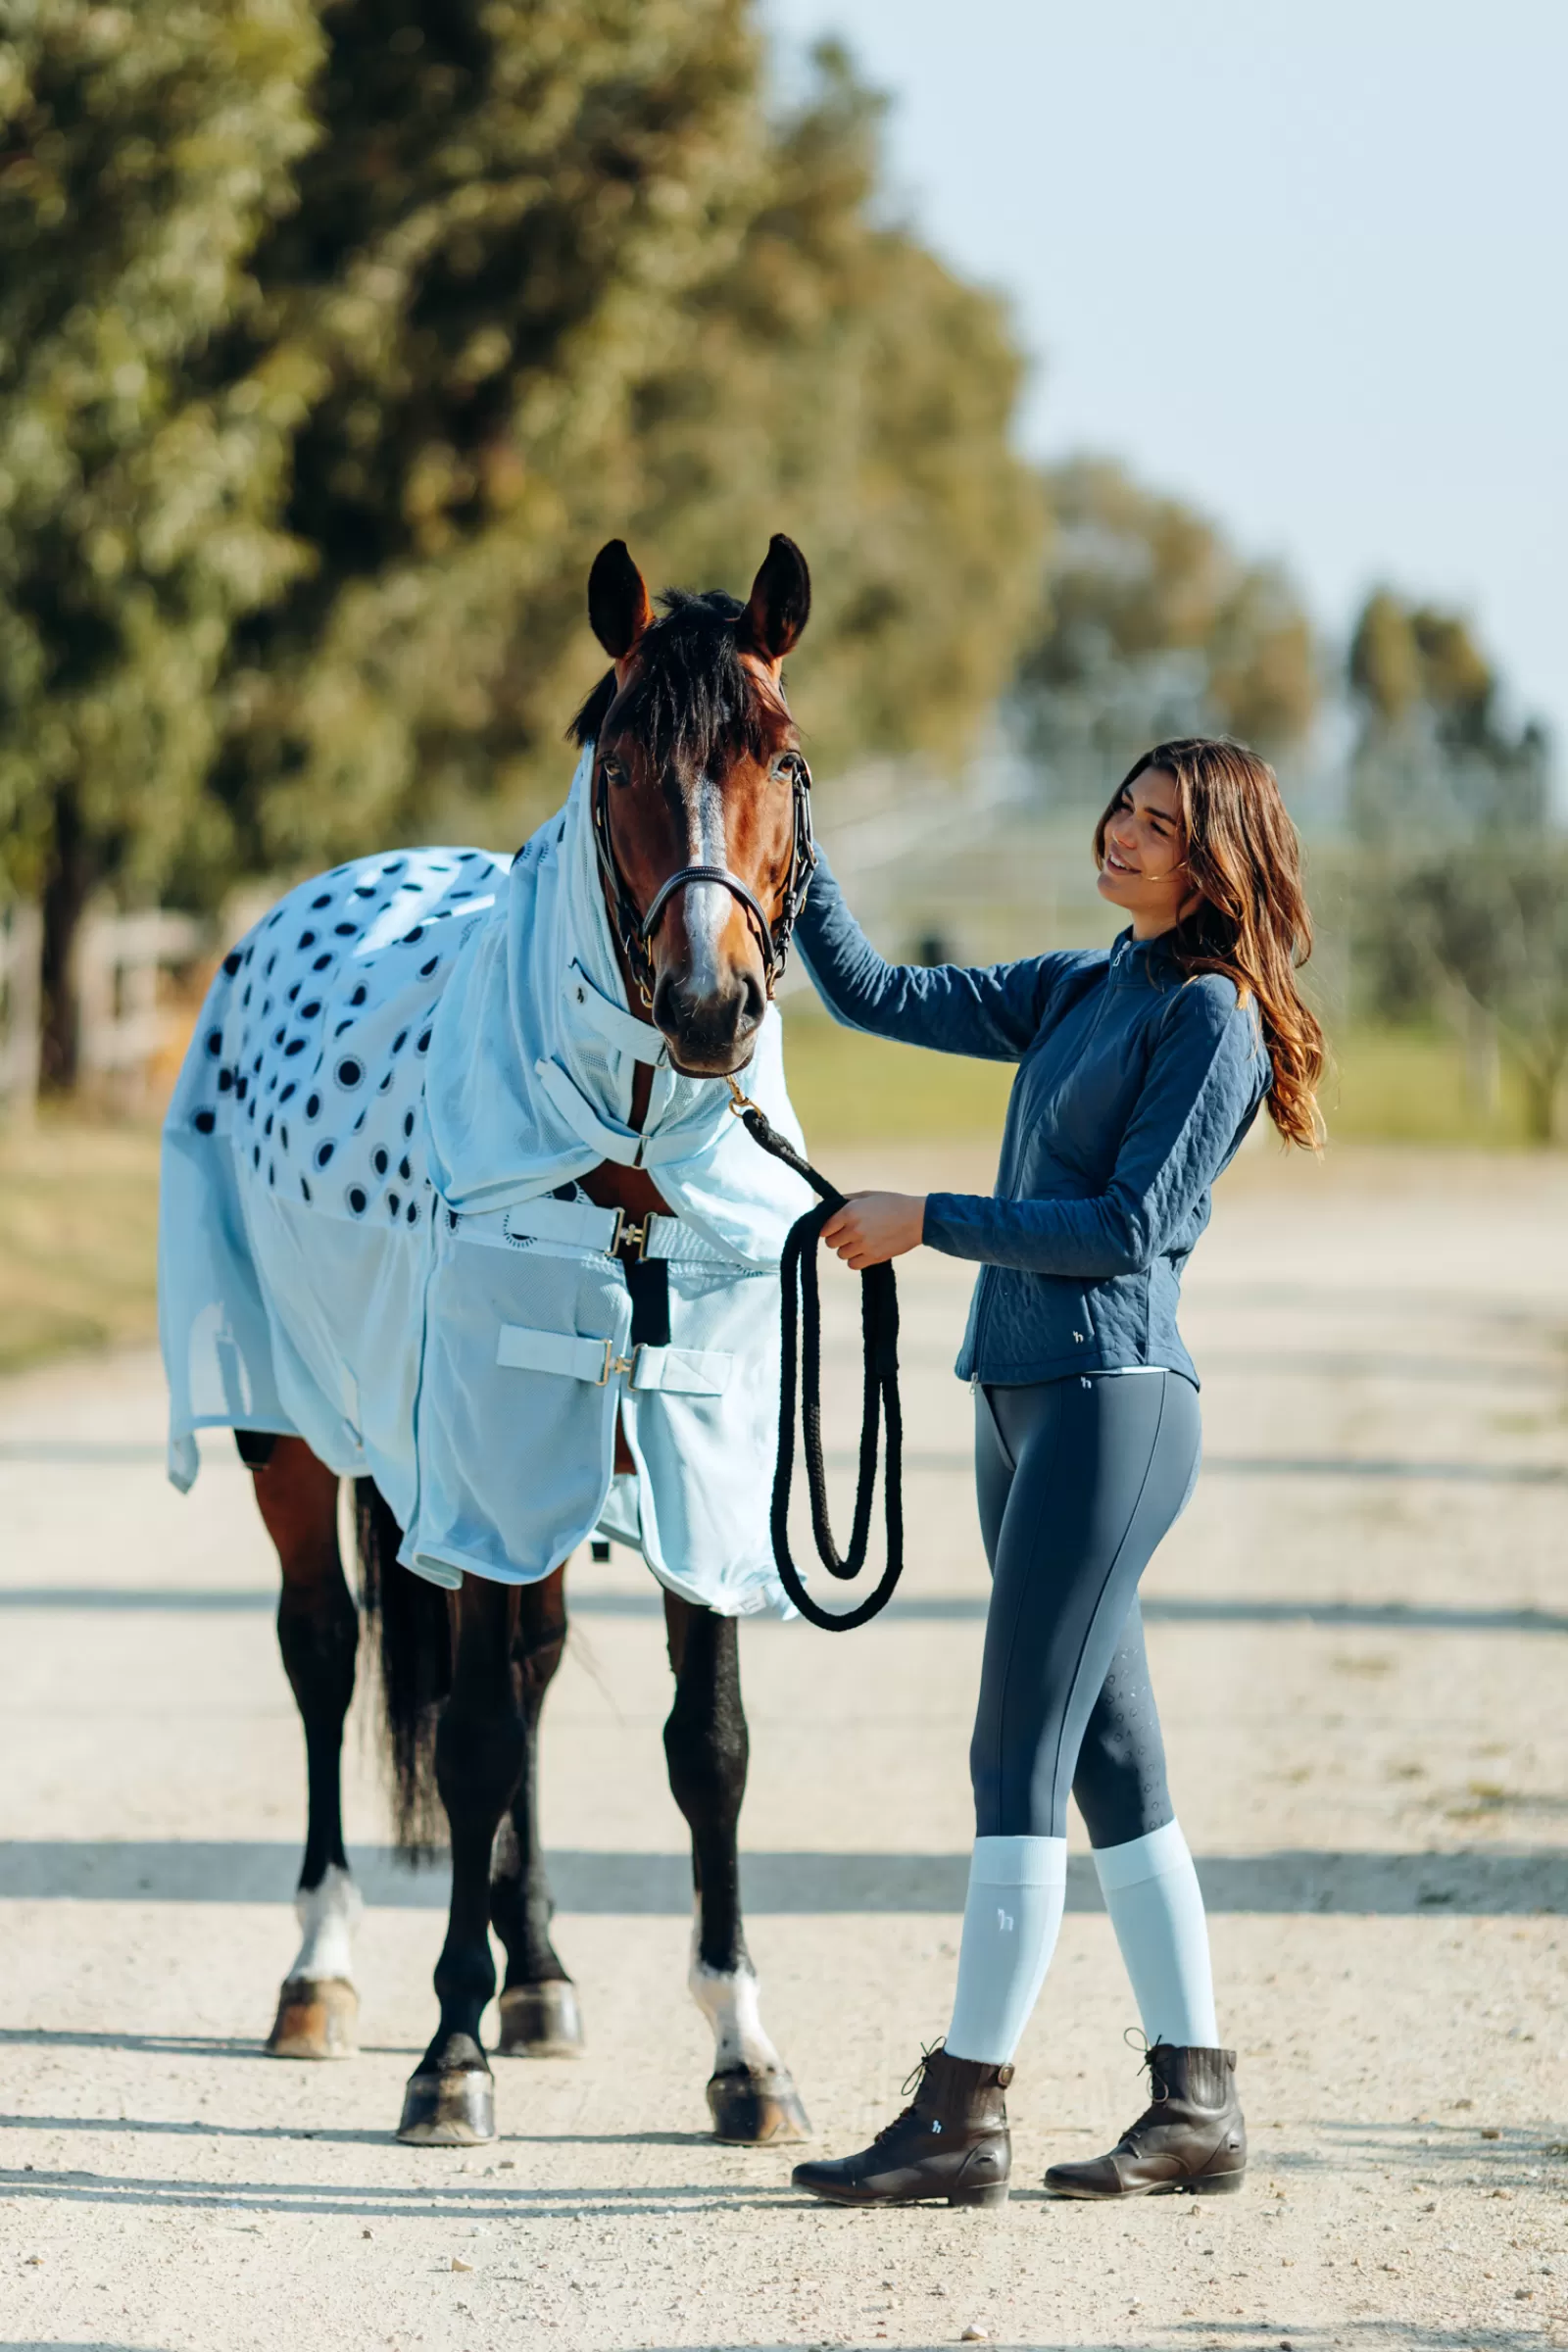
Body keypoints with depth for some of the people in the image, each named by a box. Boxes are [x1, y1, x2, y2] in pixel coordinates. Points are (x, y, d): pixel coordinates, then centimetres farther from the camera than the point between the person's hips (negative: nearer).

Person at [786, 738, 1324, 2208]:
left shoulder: (1212, 1018, -9)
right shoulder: (1080, 991, 16)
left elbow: (1131, 1227, -15)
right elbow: (872, 994, 18)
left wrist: (928, 1223, -13)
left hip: (1110, 1396, -9)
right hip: (1022, 1393, 9)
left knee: (1021, 1757, -9)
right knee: (1110, 1766, 9)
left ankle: (964, 2115, -8)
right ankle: (1197, 2105, 13)